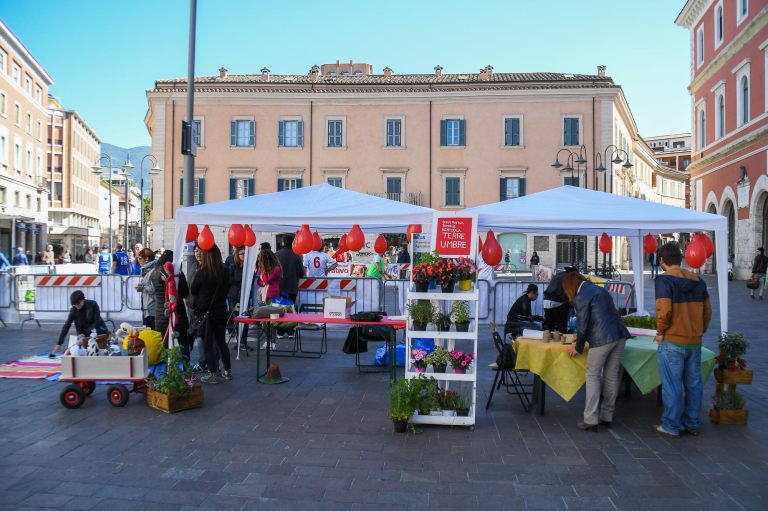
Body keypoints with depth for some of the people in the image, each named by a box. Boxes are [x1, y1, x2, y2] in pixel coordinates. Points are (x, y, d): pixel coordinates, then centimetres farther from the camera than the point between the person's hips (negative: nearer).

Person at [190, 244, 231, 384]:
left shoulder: (201, 273, -17)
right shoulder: (224, 272, -4)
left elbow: (192, 291, -3)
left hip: (205, 313, -5)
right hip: (221, 311, 5)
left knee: (208, 344, 5)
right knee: (221, 342, 17)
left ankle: (212, 375, 7)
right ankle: (227, 371, 22)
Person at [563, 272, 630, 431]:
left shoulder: (581, 297, -4)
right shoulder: (600, 290, 21)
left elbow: (583, 325, -4)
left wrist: (578, 348, 9)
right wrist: (583, 336, 38)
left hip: (602, 339, -8)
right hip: (619, 335, 8)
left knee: (593, 376, 2)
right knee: (611, 376, 12)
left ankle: (591, 421, 2)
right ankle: (607, 417, 20)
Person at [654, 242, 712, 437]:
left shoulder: (665, 280, -14)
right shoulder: (698, 281, 7)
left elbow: (664, 310, -22)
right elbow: (708, 311, 10)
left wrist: (660, 332, -8)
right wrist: (699, 332, 19)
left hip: (672, 342, -6)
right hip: (695, 342, 6)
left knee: (672, 385, 3)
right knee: (693, 383, 15)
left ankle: (671, 425, 12)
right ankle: (692, 423, 25)